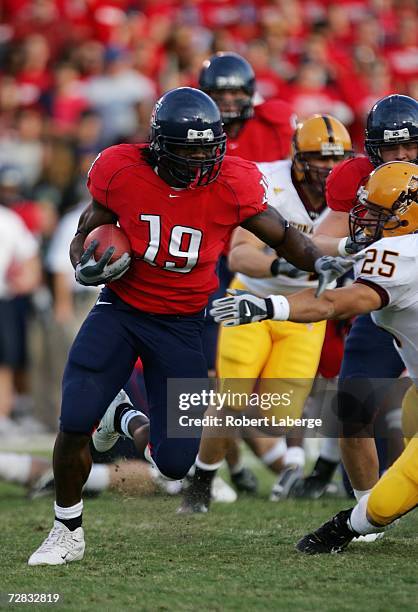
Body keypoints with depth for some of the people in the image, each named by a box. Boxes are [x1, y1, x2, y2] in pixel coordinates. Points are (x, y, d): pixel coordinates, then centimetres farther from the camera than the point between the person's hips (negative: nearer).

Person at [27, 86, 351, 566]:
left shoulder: (232, 186, -15)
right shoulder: (122, 172, -14)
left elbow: (284, 237, 0)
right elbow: (85, 235, 2)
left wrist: (321, 263, -19)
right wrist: (86, 269, -20)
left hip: (182, 324, 0)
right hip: (120, 310, 0)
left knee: (176, 463, -4)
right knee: (74, 424, -18)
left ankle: (124, 419, 33)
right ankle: (67, 532, 8)